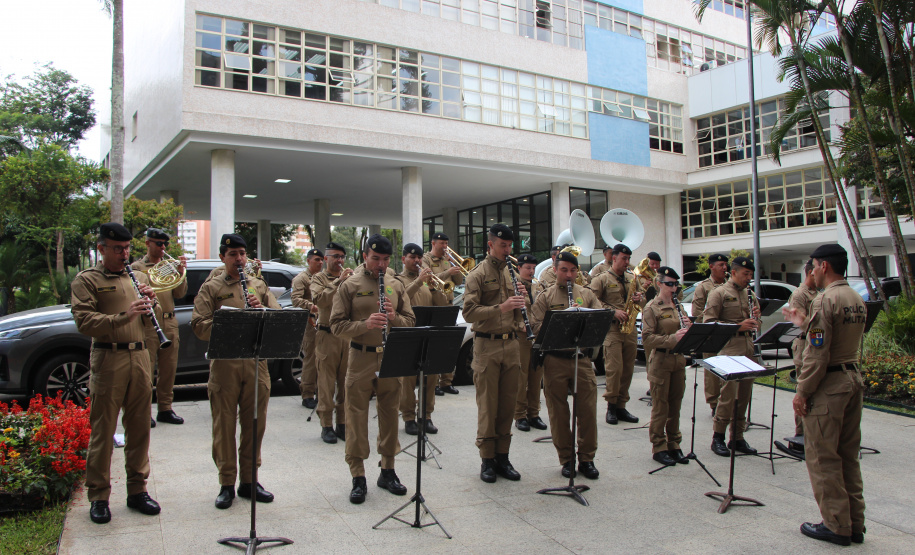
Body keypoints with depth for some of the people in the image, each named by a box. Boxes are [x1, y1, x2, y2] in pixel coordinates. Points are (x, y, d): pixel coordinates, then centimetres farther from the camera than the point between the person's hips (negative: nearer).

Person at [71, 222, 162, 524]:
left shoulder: (139, 277, 17)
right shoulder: (86, 280, 0)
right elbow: (84, 322, -13)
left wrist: (149, 303, -3)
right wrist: (124, 316, -25)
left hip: (140, 356, 5)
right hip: (108, 359, -5)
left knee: (139, 427, 9)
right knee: (103, 430, 1)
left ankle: (137, 490, 20)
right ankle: (98, 497, 13)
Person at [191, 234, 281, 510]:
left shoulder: (259, 285, 14)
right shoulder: (210, 288, 5)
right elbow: (198, 326, -5)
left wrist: (262, 309, -11)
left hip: (257, 361, 3)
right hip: (224, 364, -3)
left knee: (255, 425, 9)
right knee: (224, 426, 3)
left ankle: (249, 481, 22)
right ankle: (227, 484, 16)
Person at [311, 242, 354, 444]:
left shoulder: (349, 279, 16)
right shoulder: (319, 279, 4)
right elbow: (319, 299, -15)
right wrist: (339, 282, -19)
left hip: (348, 335, 4)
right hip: (327, 337, -3)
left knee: (345, 383, 7)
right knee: (327, 384, -1)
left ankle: (342, 424, 16)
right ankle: (327, 426, 8)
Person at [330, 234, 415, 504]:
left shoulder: (396, 286, 10)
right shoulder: (349, 286, -1)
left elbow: (410, 322, 8)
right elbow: (337, 325, -6)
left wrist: (394, 317, -14)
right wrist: (365, 324, -22)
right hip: (360, 359, -3)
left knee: (389, 416, 11)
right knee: (357, 418, 1)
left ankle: (388, 471, 25)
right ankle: (358, 479, 11)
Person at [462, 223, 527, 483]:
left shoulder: (512, 273, 15)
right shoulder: (478, 275, -3)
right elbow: (469, 312, -14)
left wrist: (520, 301, -3)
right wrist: (501, 307, -24)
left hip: (511, 344, 5)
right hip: (487, 346, -5)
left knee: (508, 403, 8)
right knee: (488, 404, 0)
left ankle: (502, 457, 19)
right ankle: (487, 459, 11)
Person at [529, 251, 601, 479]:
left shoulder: (587, 294, 13)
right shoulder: (545, 297, 6)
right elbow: (536, 326, -5)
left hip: (582, 359, 2)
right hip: (555, 360, -1)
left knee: (588, 410, 1)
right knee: (558, 412, 4)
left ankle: (587, 459, 14)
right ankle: (566, 459, 17)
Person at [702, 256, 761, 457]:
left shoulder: (749, 294, 19)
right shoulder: (719, 293, -2)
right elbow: (709, 322, -11)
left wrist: (756, 316, 0)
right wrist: (738, 326, -18)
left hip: (748, 350, 7)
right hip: (729, 350, -7)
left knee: (744, 396, 8)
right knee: (728, 395, -8)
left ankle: (737, 438, 18)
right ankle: (718, 438, 3)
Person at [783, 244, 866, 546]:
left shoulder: (825, 300, -16)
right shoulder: (857, 300, 11)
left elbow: (817, 354, -19)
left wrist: (802, 392, -14)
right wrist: (804, 323, 26)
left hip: (829, 385, -9)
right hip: (854, 378, 9)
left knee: (823, 458, 1)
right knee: (848, 456, 16)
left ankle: (836, 526, 8)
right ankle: (855, 524, 23)